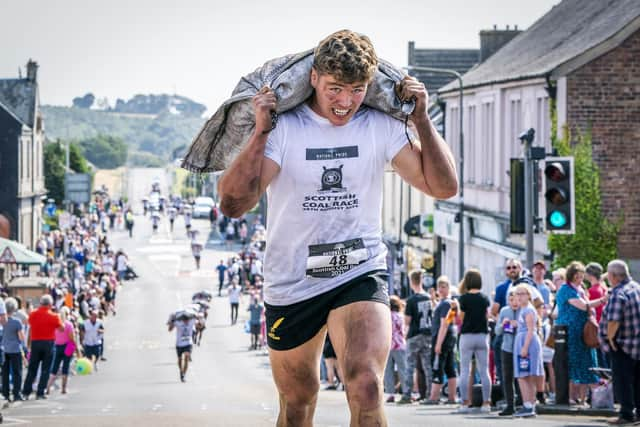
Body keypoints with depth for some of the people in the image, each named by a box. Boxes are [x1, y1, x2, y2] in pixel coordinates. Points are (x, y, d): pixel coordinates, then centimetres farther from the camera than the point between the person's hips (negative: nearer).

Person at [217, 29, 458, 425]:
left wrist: (422, 119, -8)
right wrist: (261, 132, -25)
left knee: (366, 389, -24)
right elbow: (233, 203, -20)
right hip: (291, 284, 0)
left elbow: (443, 186, -2)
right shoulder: (283, 128, -10)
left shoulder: (381, 127, -3)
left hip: (360, 275, 0)